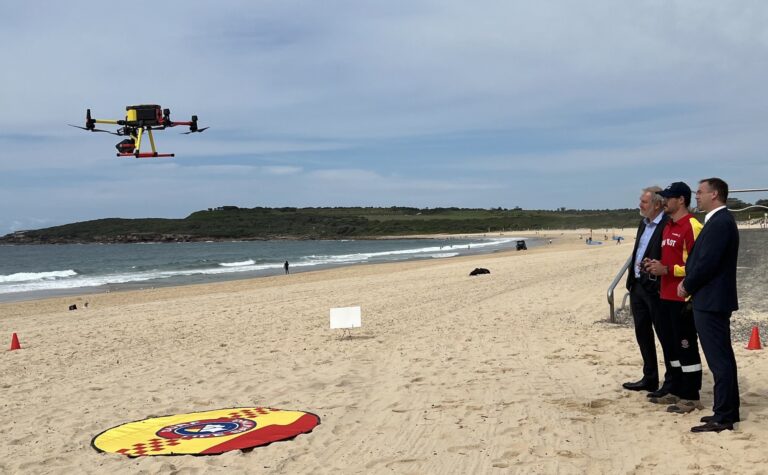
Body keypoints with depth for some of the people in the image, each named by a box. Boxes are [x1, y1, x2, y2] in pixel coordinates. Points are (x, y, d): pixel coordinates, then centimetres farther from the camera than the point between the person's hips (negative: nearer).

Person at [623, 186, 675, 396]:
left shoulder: (667, 225, -15)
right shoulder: (644, 224, 14)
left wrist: (652, 268, -24)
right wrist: (632, 280, 15)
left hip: (655, 288, -9)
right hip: (638, 286, 9)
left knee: (665, 335, 2)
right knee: (642, 333, 15)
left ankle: (671, 382, 13)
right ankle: (649, 378, 27)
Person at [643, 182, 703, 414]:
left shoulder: (691, 226, -13)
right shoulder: (668, 227, 15)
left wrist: (667, 270, -20)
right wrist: (657, 265, 6)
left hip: (683, 299, -9)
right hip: (667, 296, 9)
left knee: (687, 346, -2)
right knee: (673, 345, 15)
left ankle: (691, 398, 6)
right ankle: (677, 391, 25)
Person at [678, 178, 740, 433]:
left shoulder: (720, 223, -17)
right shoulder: (718, 220, 15)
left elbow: (708, 263, -22)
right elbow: (700, 258, 18)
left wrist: (688, 286, -9)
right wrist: (688, 281, 6)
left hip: (711, 301, -10)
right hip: (714, 300, 10)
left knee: (719, 360, -6)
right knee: (723, 358, 15)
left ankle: (722, 417, -1)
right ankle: (728, 411, 24)